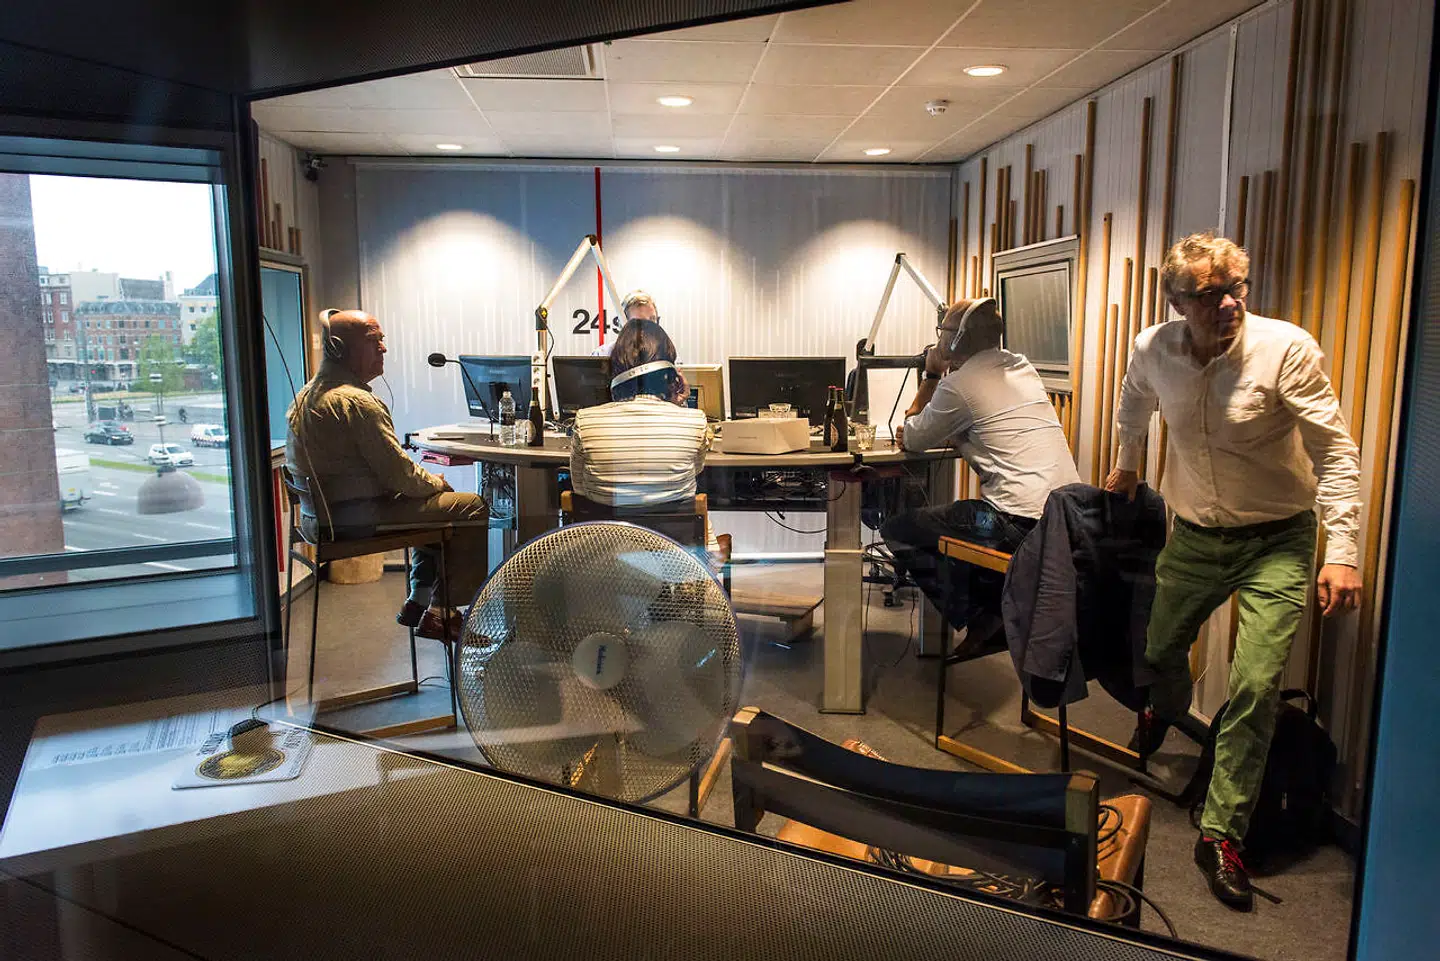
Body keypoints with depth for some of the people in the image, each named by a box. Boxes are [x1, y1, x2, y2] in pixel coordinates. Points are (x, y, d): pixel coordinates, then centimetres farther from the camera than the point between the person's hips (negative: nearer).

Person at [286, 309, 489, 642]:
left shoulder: (309, 393, 13)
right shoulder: (357, 402, -21)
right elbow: (398, 473, -21)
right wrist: (435, 483, 0)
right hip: (356, 516, -11)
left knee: (443, 502, 26)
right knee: (473, 507, -7)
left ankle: (419, 602, 26)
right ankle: (439, 613, 0)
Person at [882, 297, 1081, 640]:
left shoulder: (959, 383, -9)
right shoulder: (1021, 366, 17)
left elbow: (912, 440, 2)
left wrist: (931, 375, 9)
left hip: (1021, 522, -9)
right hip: (1067, 513, 9)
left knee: (896, 531, 4)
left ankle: (979, 619, 7)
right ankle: (995, 608, 24)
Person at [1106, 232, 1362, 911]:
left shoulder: (1287, 350, -21)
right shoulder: (1153, 351, -10)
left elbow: (1336, 452, -17)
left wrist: (1341, 550, -24)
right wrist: (1128, 464, 29)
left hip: (1275, 541, -3)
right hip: (1195, 535, 4)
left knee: (1256, 684, -11)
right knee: (1159, 649, 19)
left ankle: (1222, 835, 3)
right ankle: (1167, 711, 57)